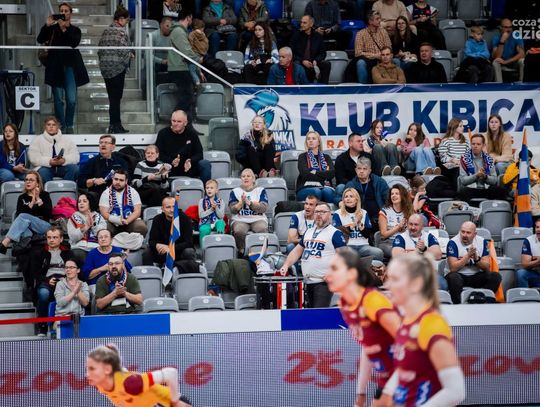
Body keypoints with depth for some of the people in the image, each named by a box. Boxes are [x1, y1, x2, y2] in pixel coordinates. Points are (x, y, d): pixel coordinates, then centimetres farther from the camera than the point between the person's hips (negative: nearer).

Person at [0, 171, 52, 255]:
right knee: (24, 222, -35)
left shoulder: (44, 195, 11)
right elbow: (18, 215, 0)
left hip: (44, 226, -2)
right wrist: (32, 203, -10)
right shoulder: (22, 197, 16)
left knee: (23, 217, -31)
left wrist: (38, 199, -10)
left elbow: (49, 214, -3)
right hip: (29, 228, 2)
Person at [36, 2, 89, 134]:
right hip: (56, 67, 0)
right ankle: (61, 127, 6)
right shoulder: (52, 28, 9)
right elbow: (40, 39, -4)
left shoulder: (75, 30, 11)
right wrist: (47, 26, -15)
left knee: (72, 99, -6)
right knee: (58, 99, 0)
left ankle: (69, 125, 8)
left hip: (70, 66, 0)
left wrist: (64, 29, -17)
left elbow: (75, 42, -9)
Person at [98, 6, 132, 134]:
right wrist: (130, 56, 2)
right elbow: (123, 50, -17)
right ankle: (115, 125, -1)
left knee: (112, 97, 11)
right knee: (116, 97, -2)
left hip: (105, 68, 7)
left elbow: (100, 49, 11)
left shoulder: (106, 31, 10)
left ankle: (115, 125, 15)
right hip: (118, 67, -7)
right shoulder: (121, 32, -11)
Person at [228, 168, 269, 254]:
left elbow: (264, 208, -4)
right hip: (240, 220, 0)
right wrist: (241, 202, -15)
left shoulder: (260, 190, 12)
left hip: (258, 219, 0)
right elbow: (233, 210, 3)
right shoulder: (235, 191, 14)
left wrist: (249, 203, -16)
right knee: (239, 231, -35)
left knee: (262, 229, -35)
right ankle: (241, 252, -17)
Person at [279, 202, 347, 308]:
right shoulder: (308, 232, 19)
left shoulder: (335, 233, -3)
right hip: (308, 282, 8)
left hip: (324, 282, -8)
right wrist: (286, 265, 8)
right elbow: (297, 251, 23)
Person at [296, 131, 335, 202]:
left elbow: (332, 173, 2)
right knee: (316, 191, -36)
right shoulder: (302, 157, 14)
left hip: (324, 186, 2)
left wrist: (315, 173, -5)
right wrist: (324, 173, 0)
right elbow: (305, 174, -4)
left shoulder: (326, 157, 21)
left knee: (327, 191, -34)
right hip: (305, 188, -2)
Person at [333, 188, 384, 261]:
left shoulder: (363, 213, 17)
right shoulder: (337, 214, 8)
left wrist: (360, 223, -7)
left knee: (379, 253, -29)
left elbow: (367, 234, 9)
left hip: (363, 246, 3)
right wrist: (354, 223, -5)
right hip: (346, 246, -3)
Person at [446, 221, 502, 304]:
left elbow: (486, 266, -2)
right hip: (459, 276, -4)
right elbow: (453, 268, -18)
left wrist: (476, 259, -21)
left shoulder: (482, 241, 2)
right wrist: (468, 256, -25)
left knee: (495, 276, -21)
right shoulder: (453, 243, -9)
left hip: (476, 277, 4)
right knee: (453, 277, -37)